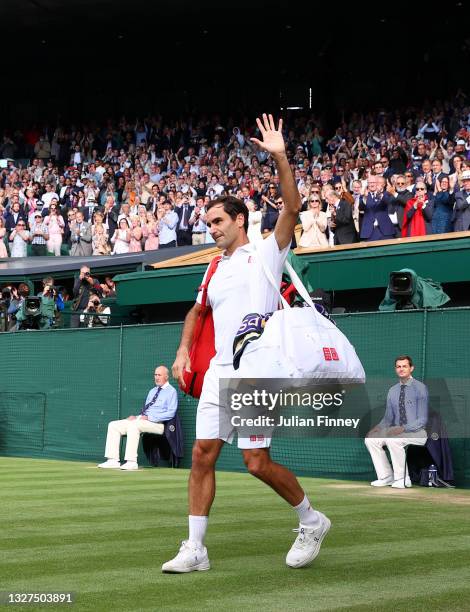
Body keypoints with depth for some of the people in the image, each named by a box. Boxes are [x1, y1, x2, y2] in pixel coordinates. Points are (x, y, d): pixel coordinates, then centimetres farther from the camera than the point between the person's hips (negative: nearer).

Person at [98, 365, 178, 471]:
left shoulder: (171, 391, 1)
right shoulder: (152, 391, 27)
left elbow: (171, 413, -11)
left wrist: (149, 418, -17)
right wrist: (136, 417, 5)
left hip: (157, 423, -9)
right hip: (142, 419, 9)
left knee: (133, 425, -36)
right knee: (113, 425, -5)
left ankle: (132, 462, -37)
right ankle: (113, 461, -13)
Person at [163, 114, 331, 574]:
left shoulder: (266, 252, 1)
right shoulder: (216, 269, 19)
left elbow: (291, 208, -12)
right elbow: (196, 311, 32)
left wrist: (280, 157, -21)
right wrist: (183, 350, 16)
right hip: (218, 374, 7)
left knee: (257, 463, -8)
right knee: (202, 455, 1)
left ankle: (311, 520, 15)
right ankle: (194, 550, 7)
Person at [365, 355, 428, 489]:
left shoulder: (420, 388, -8)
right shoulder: (392, 391, 11)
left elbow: (422, 420, -13)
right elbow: (388, 417, 14)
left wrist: (403, 429, -25)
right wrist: (379, 427, -7)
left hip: (416, 432, -7)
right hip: (397, 431, 7)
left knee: (393, 440, -34)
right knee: (370, 439, -13)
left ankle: (402, 479, -19)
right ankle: (386, 477, -4)